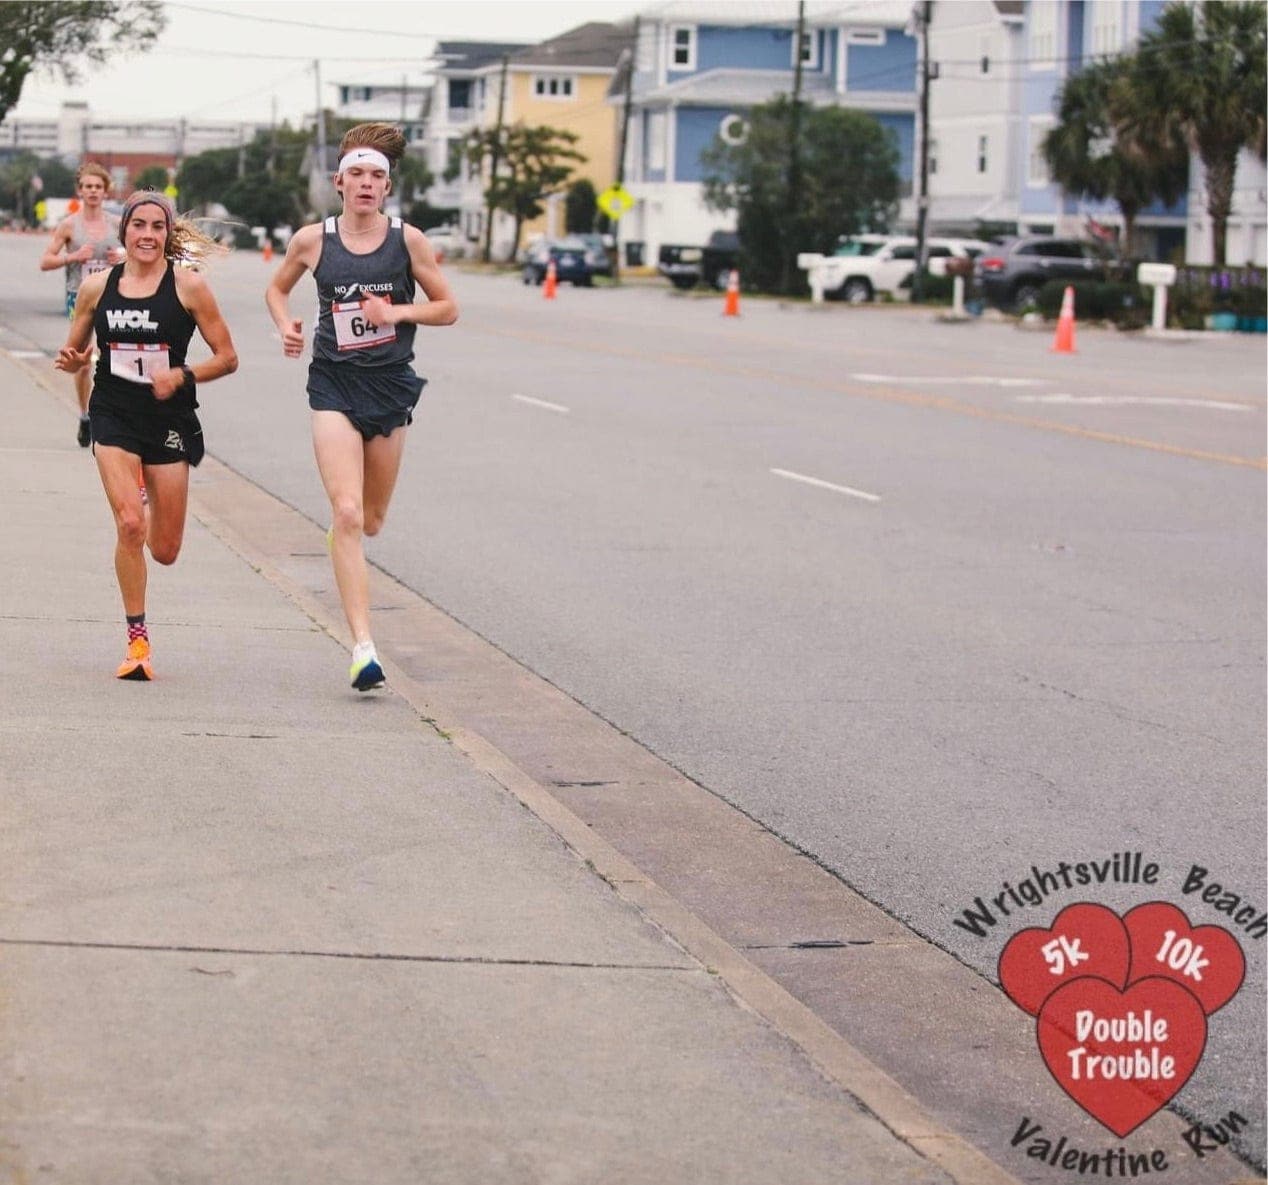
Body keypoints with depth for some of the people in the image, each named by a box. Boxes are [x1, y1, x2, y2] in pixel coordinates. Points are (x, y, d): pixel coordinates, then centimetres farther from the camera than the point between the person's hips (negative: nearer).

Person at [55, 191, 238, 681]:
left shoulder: (187, 285, -5)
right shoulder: (97, 287, 3)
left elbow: (227, 357, -2)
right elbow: (75, 354, 15)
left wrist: (182, 376, -17)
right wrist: (71, 361, -8)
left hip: (169, 420, 0)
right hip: (113, 417, 1)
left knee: (165, 550, 5)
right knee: (129, 524, -18)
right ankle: (137, 640, -6)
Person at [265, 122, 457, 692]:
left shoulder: (407, 239, -2)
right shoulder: (312, 240, -1)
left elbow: (447, 308, 5)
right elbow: (277, 288, 18)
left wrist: (397, 311, -12)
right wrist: (286, 325, -2)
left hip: (391, 386, 2)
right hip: (335, 386, -2)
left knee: (369, 520, 13)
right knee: (347, 514, -16)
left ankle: (341, 532, 54)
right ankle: (362, 648, -18)